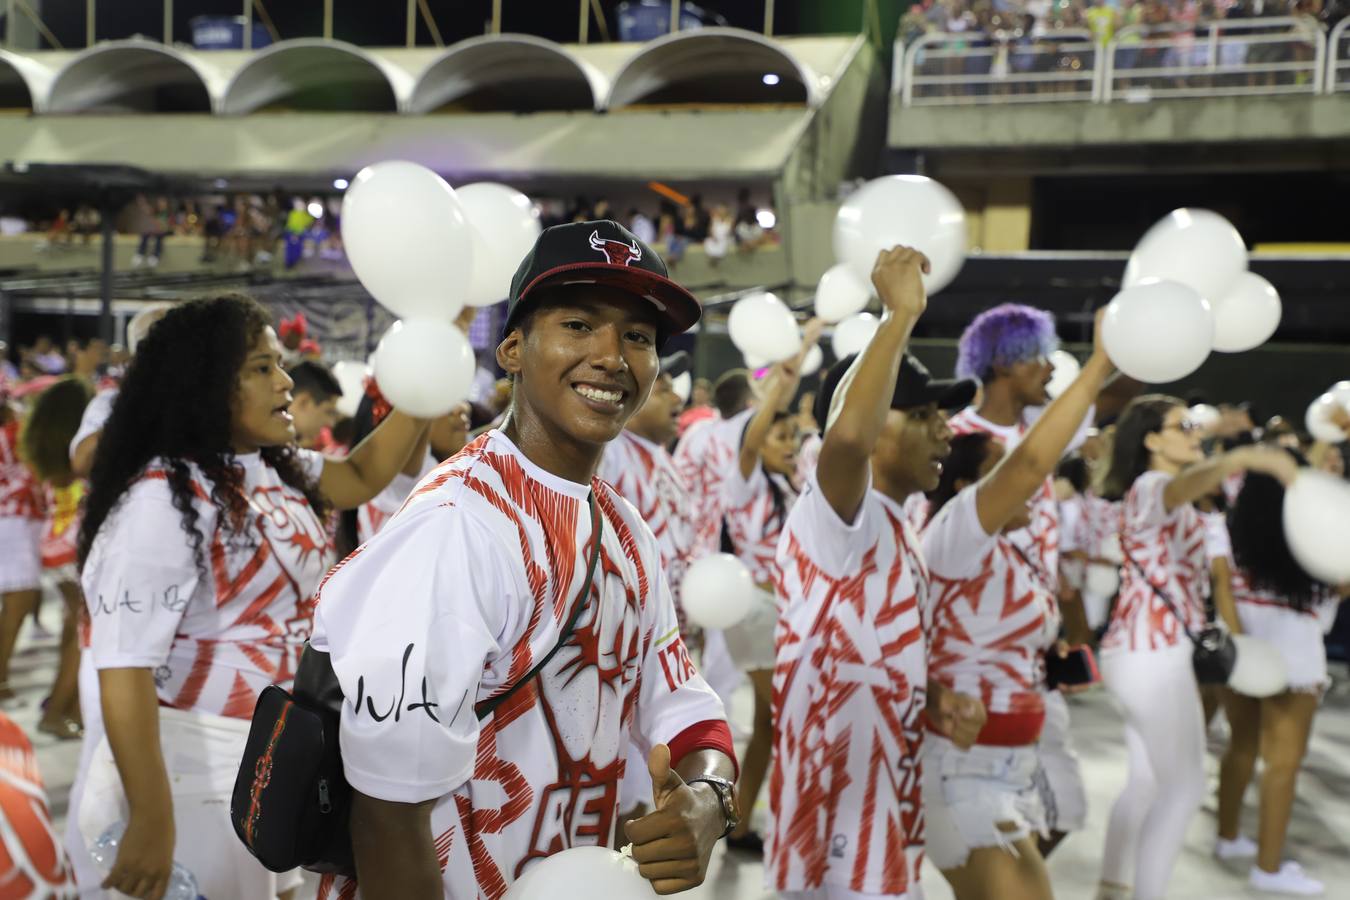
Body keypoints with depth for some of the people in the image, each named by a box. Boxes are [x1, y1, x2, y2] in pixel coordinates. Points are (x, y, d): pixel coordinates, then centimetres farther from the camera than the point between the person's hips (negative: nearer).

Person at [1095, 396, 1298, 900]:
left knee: (1148, 781, 17)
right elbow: (1186, 485, -40)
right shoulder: (1150, 486, -14)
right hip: (1152, 656, -10)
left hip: (1147, 653, 10)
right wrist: (1243, 457, -58)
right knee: (1183, 788, -5)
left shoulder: (1155, 494, 16)